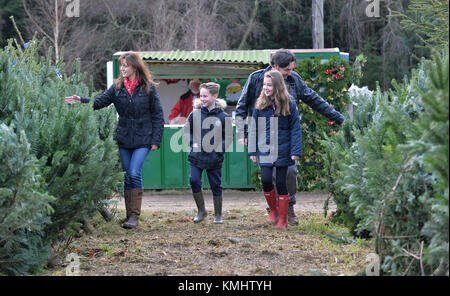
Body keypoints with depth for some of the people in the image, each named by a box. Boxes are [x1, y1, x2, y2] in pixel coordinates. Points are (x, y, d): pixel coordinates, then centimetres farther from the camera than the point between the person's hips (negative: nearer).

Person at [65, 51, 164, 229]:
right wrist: (81, 101, -20)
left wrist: (156, 140, -5)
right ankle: (130, 215, 14)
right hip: (124, 139, 4)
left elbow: (157, 115, -1)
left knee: (134, 173, -15)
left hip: (143, 140, -4)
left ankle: (134, 216, -11)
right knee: (127, 176, 6)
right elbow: (100, 102, -3)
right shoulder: (117, 87, 6)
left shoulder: (148, 88, -3)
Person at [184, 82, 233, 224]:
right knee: (194, 181, -8)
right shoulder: (195, 114, -1)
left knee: (216, 186, 5)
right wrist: (192, 142, -3)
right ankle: (201, 211, 10)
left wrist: (219, 149, -11)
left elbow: (229, 137, 1)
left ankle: (218, 215, 19)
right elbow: (187, 130, 13)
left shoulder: (223, 116, -5)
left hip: (214, 159, -2)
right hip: (196, 156, 2)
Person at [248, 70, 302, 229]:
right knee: (265, 180, -8)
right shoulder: (260, 104, 5)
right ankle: (273, 210, 18)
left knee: (281, 183, 1)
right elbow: (254, 128, 9)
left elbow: (295, 128, -3)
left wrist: (296, 151, -9)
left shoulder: (288, 103, -3)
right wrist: (252, 150, 6)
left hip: (282, 149, -2)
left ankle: (283, 219, 12)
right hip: (265, 149, 2)